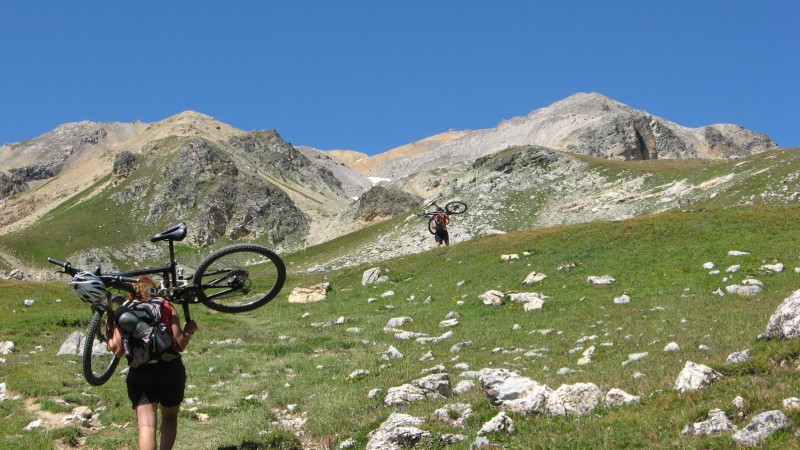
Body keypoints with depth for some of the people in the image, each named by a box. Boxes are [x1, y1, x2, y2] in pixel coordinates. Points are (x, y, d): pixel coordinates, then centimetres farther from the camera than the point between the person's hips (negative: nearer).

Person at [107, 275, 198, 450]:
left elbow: (118, 350, -2)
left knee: (146, 424, -6)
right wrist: (189, 330, 19)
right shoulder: (166, 307, 8)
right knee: (170, 417, 22)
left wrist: (110, 326, 13)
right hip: (170, 369, 1)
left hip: (140, 374, -1)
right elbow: (180, 344, -1)